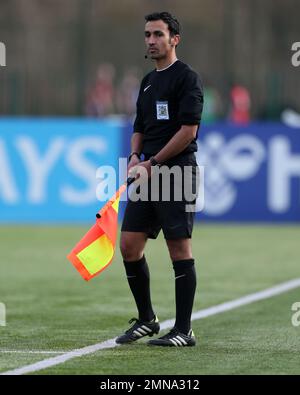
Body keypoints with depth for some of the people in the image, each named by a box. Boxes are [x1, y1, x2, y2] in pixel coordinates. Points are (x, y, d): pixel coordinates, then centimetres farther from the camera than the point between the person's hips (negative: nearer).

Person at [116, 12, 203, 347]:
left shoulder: (186, 78, -6)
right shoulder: (148, 81, 19)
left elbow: (188, 130, -14)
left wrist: (153, 163, -12)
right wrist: (135, 156, 5)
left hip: (177, 172, -8)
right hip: (147, 173, 8)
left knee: (179, 248, -6)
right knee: (129, 246, 5)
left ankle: (183, 330, -2)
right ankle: (146, 320, 19)